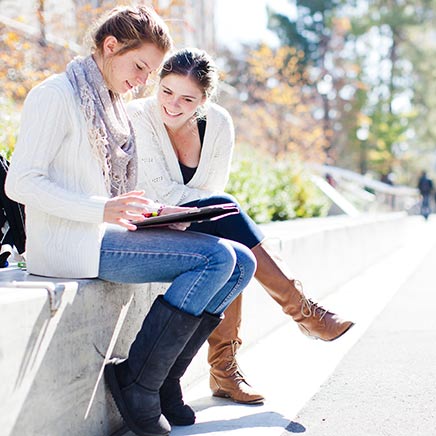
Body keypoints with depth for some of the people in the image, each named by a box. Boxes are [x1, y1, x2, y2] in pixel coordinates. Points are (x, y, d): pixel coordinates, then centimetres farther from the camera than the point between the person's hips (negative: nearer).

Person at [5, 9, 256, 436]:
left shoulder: (109, 106, 22)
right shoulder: (56, 94, -6)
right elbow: (20, 182, -14)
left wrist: (155, 212, 3)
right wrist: (101, 209, -26)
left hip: (107, 234, 9)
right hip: (68, 243, -9)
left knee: (241, 262, -5)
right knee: (217, 258, -22)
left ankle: (165, 375, -1)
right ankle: (135, 380, -12)